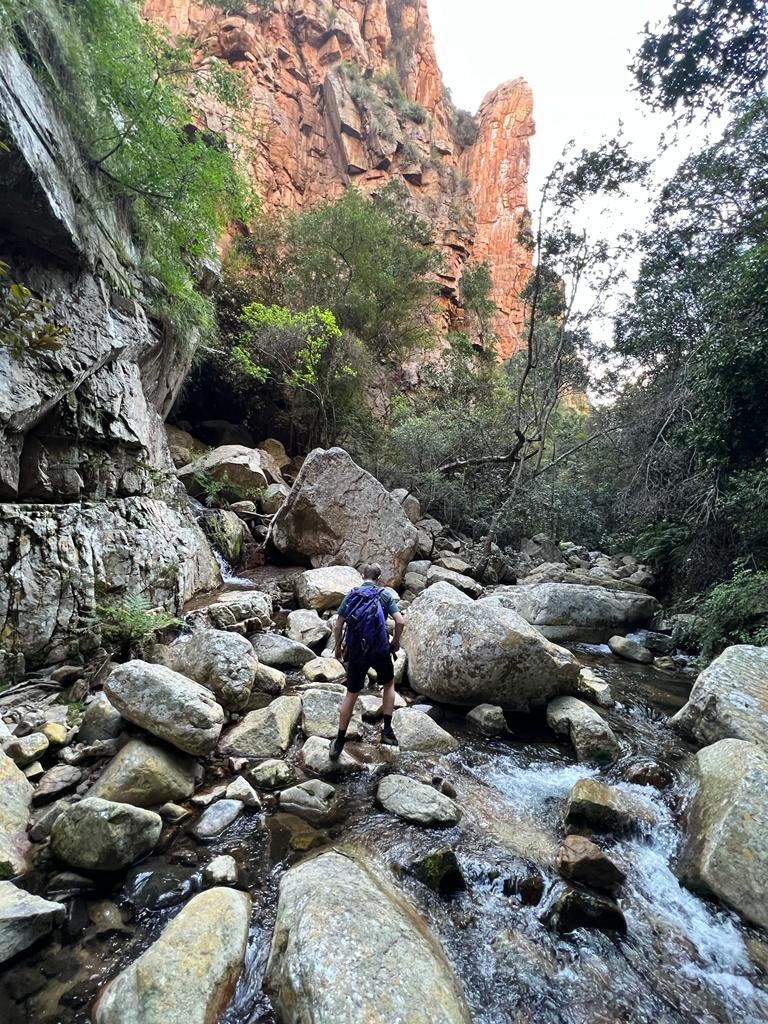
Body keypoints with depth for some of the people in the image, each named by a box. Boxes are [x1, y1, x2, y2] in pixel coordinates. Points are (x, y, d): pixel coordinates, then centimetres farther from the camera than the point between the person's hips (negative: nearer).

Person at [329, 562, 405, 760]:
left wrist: (338, 647, 14)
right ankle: (387, 730, 18)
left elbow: (338, 625, 0)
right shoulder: (385, 595, -2)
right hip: (380, 651, -1)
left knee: (351, 694, 15)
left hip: (355, 652, 2)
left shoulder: (351, 595, 3)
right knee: (389, 685, 24)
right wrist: (395, 641, 5)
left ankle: (340, 741, 21)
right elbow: (400, 621, -12)